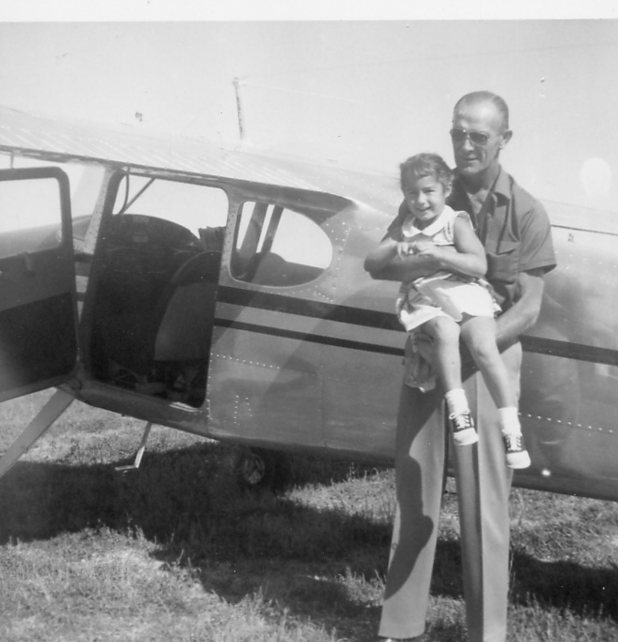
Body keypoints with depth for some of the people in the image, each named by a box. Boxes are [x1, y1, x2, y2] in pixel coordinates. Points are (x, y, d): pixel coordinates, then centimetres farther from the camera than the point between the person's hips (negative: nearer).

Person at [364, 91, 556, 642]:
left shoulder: (526, 214, -4)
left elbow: (528, 309, -8)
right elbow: (375, 263, -3)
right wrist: (437, 260, -22)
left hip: (488, 360, -3)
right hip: (427, 356, 3)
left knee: (484, 502, -2)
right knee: (415, 493, 7)